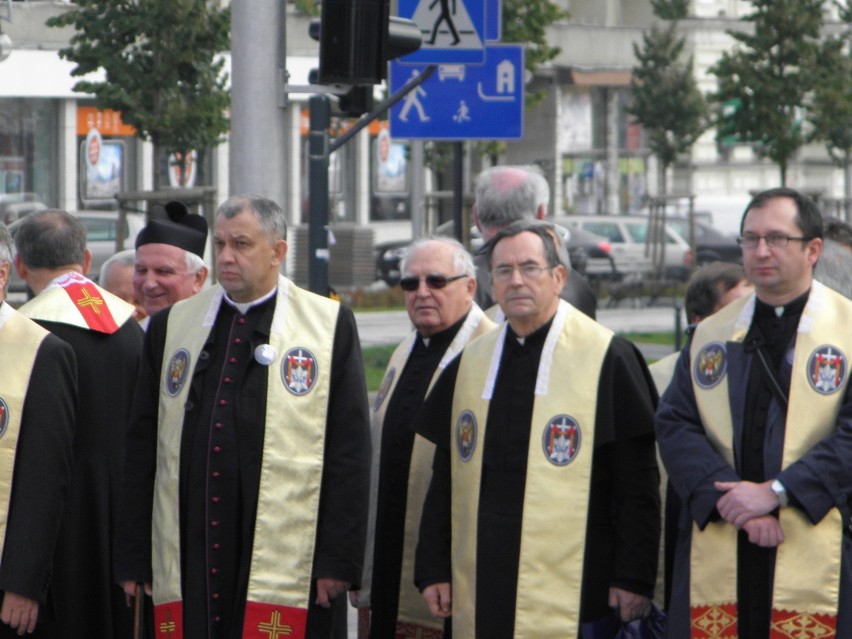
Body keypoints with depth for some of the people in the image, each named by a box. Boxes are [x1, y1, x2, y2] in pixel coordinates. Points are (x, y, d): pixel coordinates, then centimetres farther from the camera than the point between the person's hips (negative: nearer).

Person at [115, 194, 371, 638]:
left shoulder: (331, 326, 4)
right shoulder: (170, 327, 14)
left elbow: (349, 453, 1)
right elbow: (141, 448, 14)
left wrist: (339, 561, -5)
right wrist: (132, 561, 9)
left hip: (286, 569, -3)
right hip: (189, 567, 3)